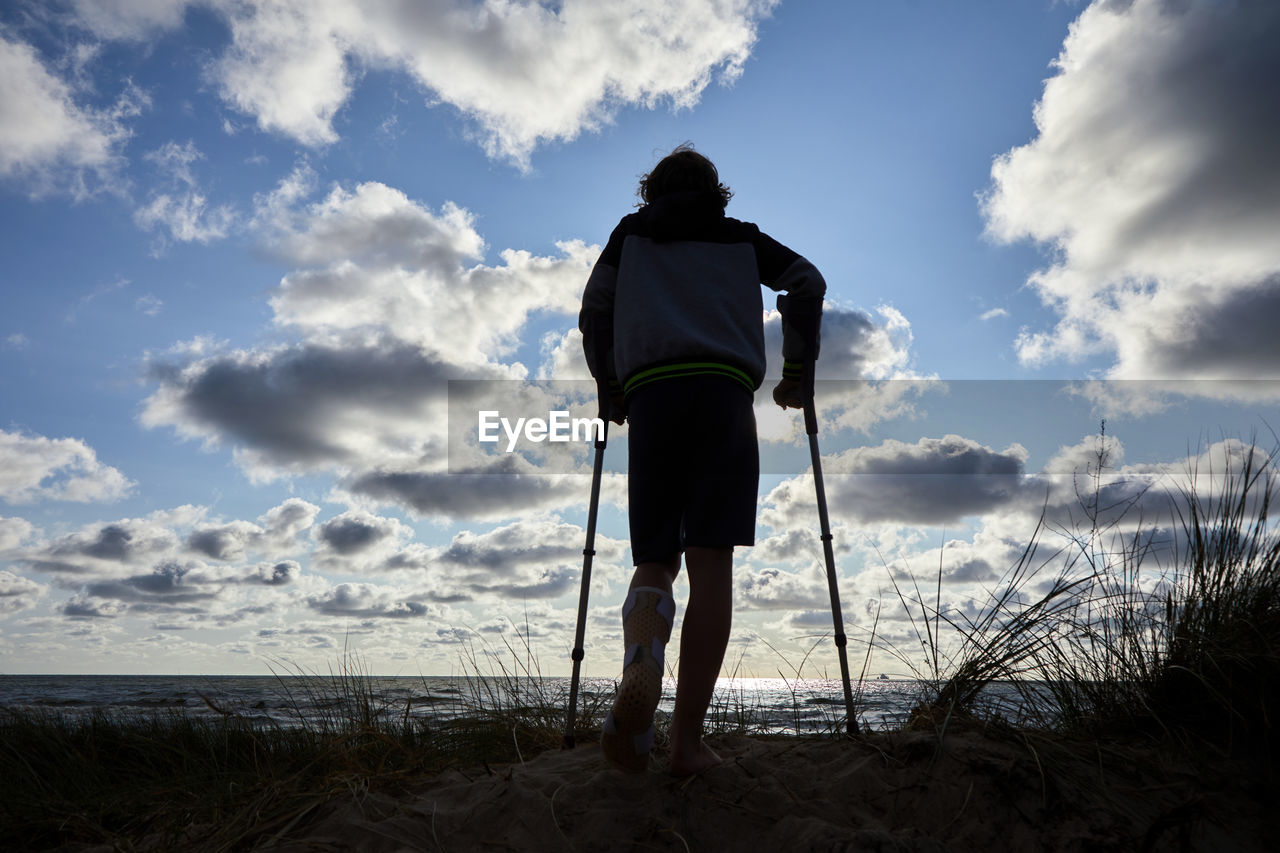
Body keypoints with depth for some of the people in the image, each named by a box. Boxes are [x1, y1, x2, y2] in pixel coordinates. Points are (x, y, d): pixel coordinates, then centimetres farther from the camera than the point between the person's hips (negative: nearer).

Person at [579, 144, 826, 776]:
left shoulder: (631, 233, 26)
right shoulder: (741, 237, 26)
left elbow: (594, 311, 18)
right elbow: (808, 283, 17)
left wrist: (610, 385, 28)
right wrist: (797, 369, 23)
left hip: (649, 394, 1)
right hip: (725, 392, 0)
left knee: (654, 558, 5)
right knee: (710, 562, -5)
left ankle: (640, 666, -28)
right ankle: (687, 739, -9)